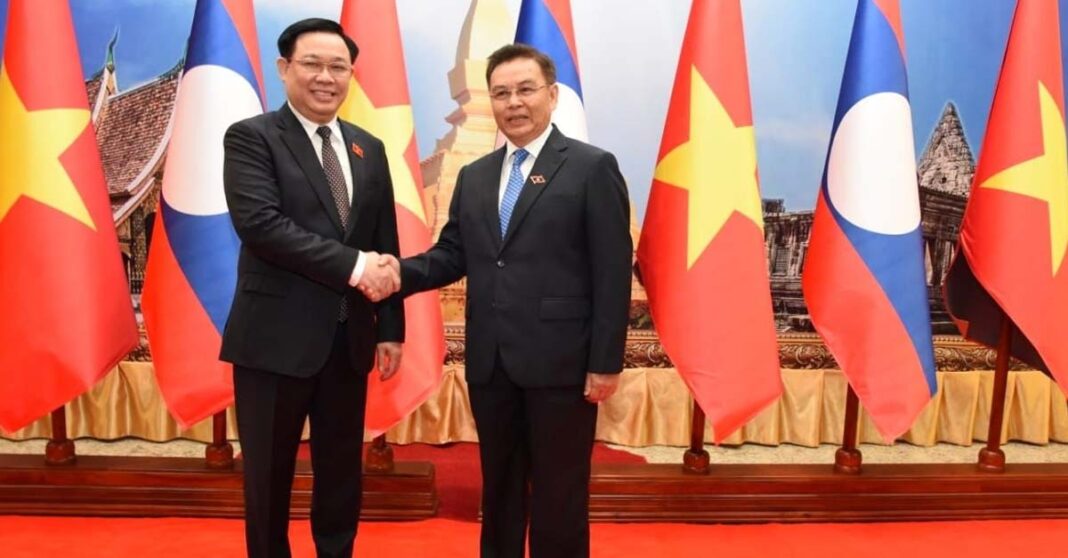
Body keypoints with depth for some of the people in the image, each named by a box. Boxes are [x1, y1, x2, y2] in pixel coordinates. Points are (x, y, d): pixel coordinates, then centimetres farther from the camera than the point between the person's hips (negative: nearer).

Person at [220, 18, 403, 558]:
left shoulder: (369, 149, 12)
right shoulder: (251, 137, -5)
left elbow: (385, 245, 13)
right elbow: (259, 224, -19)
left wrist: (391, 327, 8)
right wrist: (352, 266, -21)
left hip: (349, 337, 5)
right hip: (276, 336, -4)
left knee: (342, 471, 14)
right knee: (269, 475, 8)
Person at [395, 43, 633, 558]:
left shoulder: (592, 167, -4)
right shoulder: (473, 177, 14)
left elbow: (612, 272, -8)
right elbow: (452, 255, 10)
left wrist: (606, 362, -12)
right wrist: (401, 272, -10)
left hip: (560, 362, -5)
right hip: (490, 362, 5)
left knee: (559, 493, 5)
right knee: (498, 488, 16)